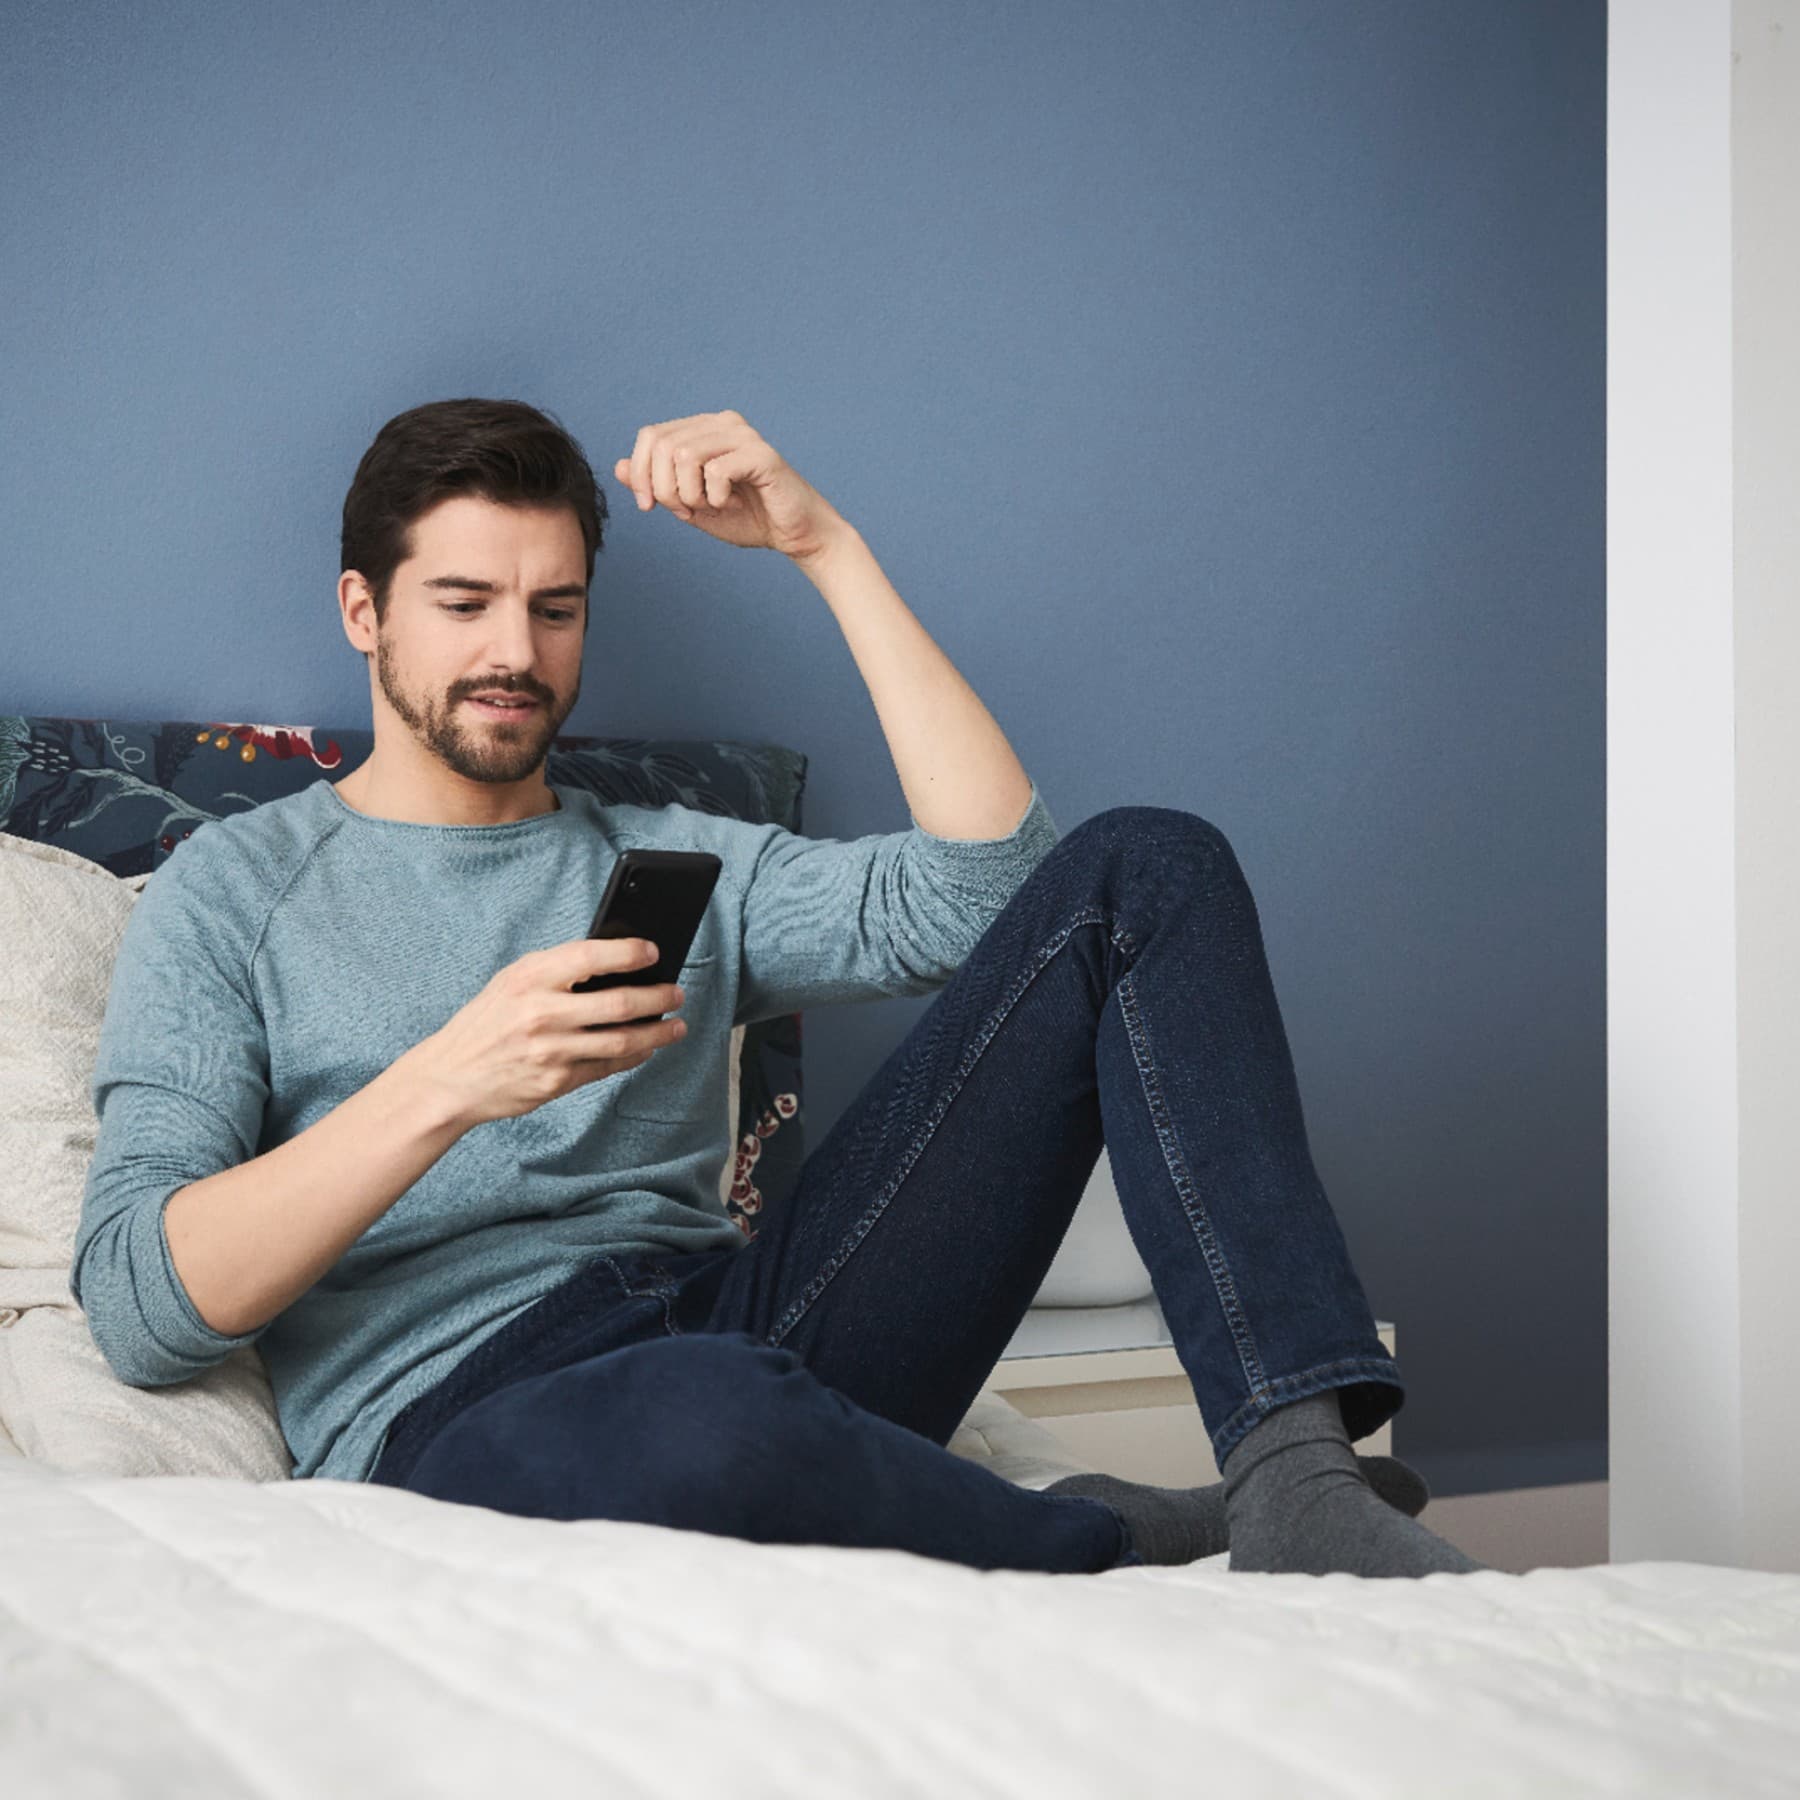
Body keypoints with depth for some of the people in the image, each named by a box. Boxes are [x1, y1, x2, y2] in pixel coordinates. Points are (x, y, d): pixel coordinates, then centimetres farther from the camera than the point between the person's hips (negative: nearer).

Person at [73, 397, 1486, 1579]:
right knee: (705, 1416, -46)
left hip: (746, 1318, 5)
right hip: (461, 1410, -4)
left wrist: (826, 547, 7)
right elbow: (138, 1306, 0)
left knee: (1145, 870, -6)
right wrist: (446, 1085, -15)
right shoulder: (237, 886, 14)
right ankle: (1120, 1553, -14)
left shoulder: (676, 863, 25)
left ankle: (1296, 1479, -24)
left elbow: (986, 888, 6)